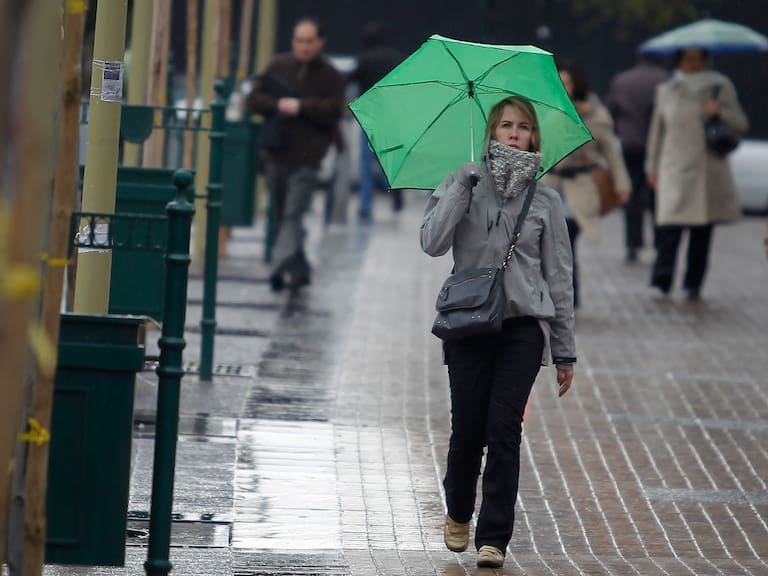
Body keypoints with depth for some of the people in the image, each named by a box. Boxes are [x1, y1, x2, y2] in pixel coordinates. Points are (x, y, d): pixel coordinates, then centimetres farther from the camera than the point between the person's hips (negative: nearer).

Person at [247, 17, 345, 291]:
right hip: (275, 154, 4)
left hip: (306, 158, -4)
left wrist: (301, 106, -17)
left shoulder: (330, 77, 2)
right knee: (279, 215, 10)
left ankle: (280, 265, -26)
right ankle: (298, 269, 21)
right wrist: (278, 105, -10)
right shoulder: (278, 66, 10)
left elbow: (332, 111, -9)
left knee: (292, 214, -16)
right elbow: (255, 99, 7)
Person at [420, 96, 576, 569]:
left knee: (504, 430, -9)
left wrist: (565, 350, 9)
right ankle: (459, 515, 29)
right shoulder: (464, 185, 6)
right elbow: (433, 243, -9)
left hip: (523, 326, 0)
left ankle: (494, 538, -4)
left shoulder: (545, 200, 8)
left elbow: (559, 277, 10)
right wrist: (463, 185, -11)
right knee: (468, 429, 2)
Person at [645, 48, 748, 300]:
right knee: (670, 225, -15)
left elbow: (741, 124, 8)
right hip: (674, 168, -1)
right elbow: (657, 130, 15)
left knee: (702, 231, 4)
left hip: (708, 171, 1)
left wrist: (721, 112, -11)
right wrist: (651, 167, 14)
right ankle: (662, 280, -18)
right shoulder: (666, 90, 9)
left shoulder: (720, 87, 8)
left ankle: (693, 284, 11)